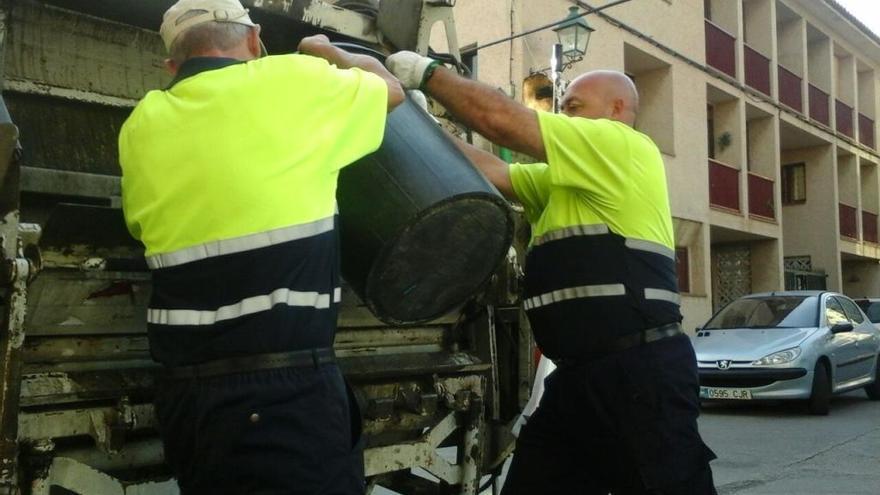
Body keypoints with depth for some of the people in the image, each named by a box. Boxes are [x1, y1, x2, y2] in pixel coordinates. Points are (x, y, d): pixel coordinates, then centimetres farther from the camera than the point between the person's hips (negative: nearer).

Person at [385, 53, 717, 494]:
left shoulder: (626, 147, -5)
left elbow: (501, 120, -9)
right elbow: (492, 172, 16)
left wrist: (428, 73, 1)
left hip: (641, 371, -9)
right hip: (580, 374, 9)